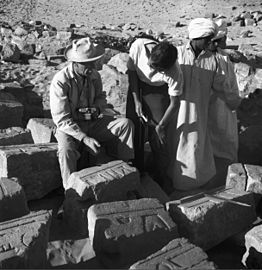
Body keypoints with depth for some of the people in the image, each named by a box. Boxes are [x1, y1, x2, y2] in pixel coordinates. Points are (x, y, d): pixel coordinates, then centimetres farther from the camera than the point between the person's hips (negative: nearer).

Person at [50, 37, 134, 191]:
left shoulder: (94, 75, -2)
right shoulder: (60, 81, -19)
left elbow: (101, 97, 17)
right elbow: (61, 119, -20)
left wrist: (97, 108, -9)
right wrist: (84, 138, -29)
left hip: (92, 123, 5)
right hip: (69, 127, -5)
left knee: (126, 124, -13)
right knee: (66, 151, -36)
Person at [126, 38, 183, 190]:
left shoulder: (175, 73, -35)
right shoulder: (138, 46, -30)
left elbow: (174, 103, -21)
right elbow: (131, 70, -12)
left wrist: (161, 126, -14)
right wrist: (136, 101, -14)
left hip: (158, 91, -3)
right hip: (137, 85, 3)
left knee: (157, 137, -5)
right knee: (134, 131, 6)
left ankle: (160, 181, 13)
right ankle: (137, 172, 24)